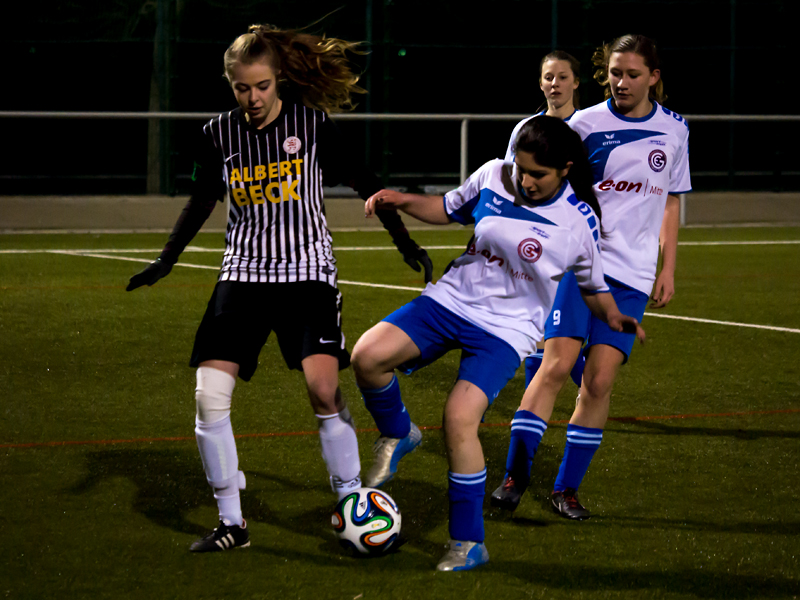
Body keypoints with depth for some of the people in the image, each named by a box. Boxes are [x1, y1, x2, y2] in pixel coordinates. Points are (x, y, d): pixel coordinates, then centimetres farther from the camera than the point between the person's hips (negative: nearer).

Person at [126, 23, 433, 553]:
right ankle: (232, 524, 4)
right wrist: (167, 260, 13)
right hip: (244, 274, 3)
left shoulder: (311, 122, -5)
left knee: (324, 388, -20)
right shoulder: (220, 135, 1)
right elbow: (202, 202, 13)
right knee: (209, 395, -10)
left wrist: (404, 239, 3)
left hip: (308, 273, -3)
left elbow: (363, 182, 4)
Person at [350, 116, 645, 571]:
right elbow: (451, 209, 16)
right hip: (451, 300, 4)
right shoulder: (493, 176, -3)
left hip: (506, 328, -4)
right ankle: (398, 436, 15)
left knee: (459, 418, -23)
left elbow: (593, 284, 7)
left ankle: (470, 544, -8)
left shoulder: (579, 223, -9)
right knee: (368, 356, -19)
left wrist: (613, 315, -12)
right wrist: (402, 202, 0)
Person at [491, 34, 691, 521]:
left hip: (633, 274, 2)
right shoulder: (585, 124, -1)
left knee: (599, 380, -5)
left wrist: (668, 269, 13)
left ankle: (568, 488, 6)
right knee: (556, 363, -15)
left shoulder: (674, 130, 9)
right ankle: (516, 475, -5)